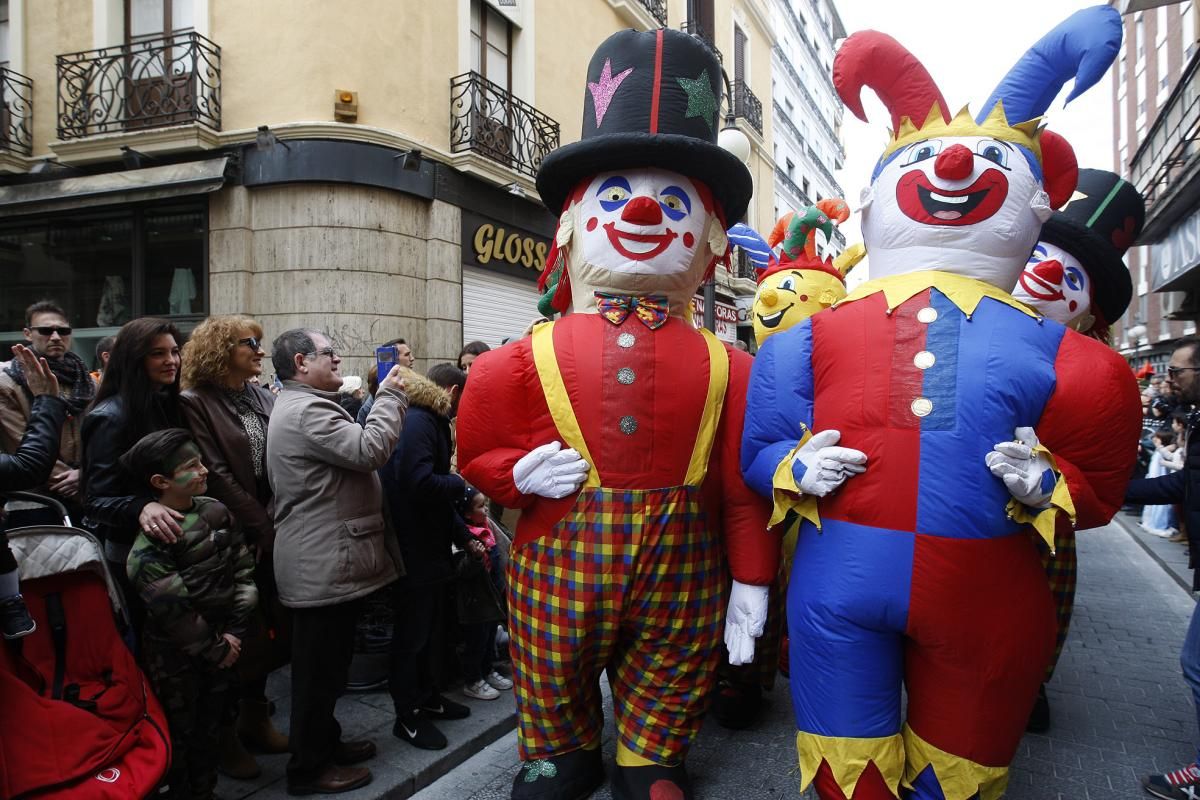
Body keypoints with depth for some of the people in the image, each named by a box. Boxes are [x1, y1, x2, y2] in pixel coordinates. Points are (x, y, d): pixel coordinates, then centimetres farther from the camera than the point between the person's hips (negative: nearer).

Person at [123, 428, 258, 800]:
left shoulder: (215, 512, -2)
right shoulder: (152, 538, -20)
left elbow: (243, 570, 0)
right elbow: (170, 607, -20)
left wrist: (234, 631, -5)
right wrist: (215, 649, -13)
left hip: (220, 641, 6)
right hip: (174, 653, -5)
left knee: (211, 724, 18)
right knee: (178, 730, 10)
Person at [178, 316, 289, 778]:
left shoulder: (264, 398, 10)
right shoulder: (195, 403, -8)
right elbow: (218, 477, -14)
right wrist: (266, 530, -14)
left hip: (272, 535, 6)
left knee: (271, 630, 12)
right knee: (240, 637, 3)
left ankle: (254, 719, 30)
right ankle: (224, 735, 21)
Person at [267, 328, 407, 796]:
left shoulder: (303, 406, 19)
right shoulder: (305, 410, -19)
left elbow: (353, 450, 19)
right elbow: (370, 450, -24)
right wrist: (390, 395, -13)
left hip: (327, 560, 11)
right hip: (325, 564, -11)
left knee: (327, 663, 21)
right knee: (320, 667, 2)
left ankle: (325, 743, 35)